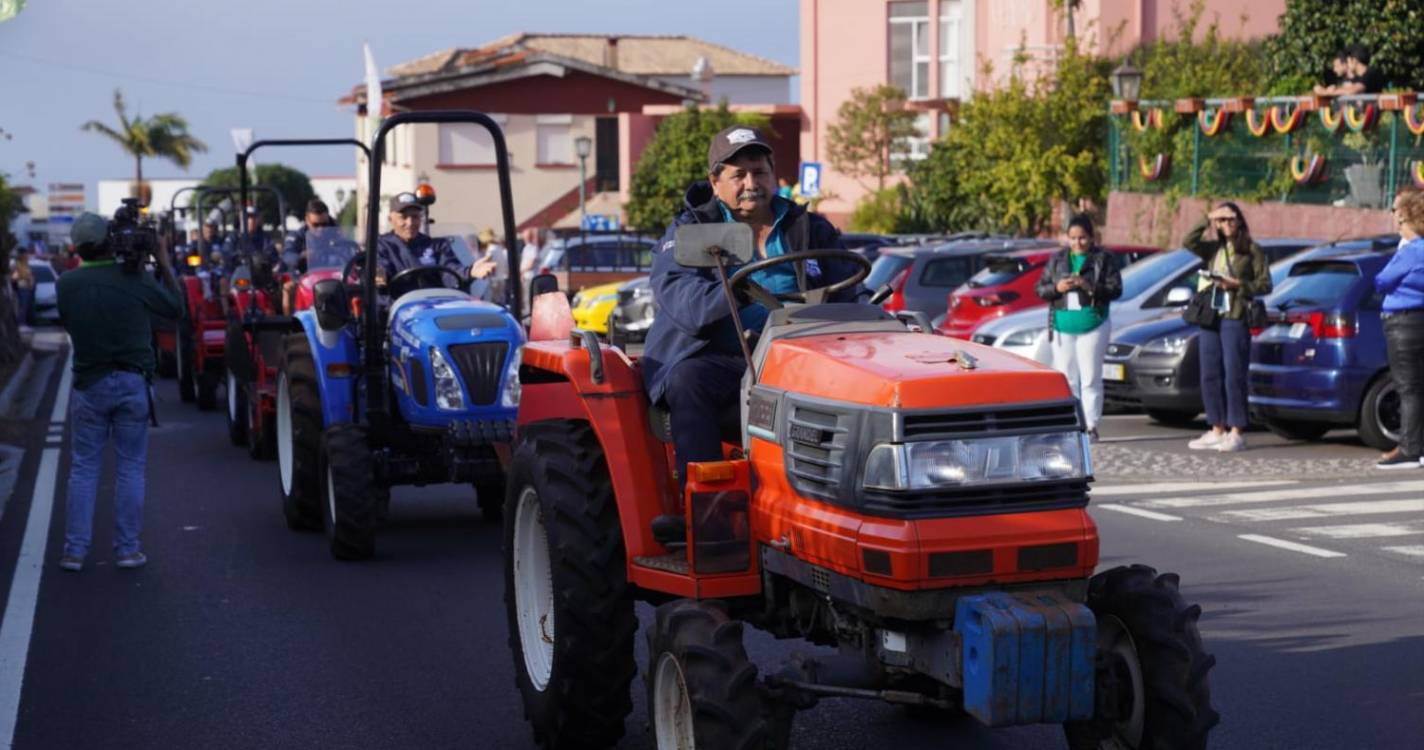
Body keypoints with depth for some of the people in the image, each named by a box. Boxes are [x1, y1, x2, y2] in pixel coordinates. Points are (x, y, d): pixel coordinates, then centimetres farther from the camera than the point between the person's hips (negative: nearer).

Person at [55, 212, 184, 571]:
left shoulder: (67, 284, -7)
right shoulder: (133, 278, -10)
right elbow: (175, 309, 3)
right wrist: (164, 264, 12)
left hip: (88, 384, 1)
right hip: (132, 383, -1)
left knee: (83, 469, 8)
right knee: (130, 468, 7)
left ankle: (74, 551, 7)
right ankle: (128, 549, 7)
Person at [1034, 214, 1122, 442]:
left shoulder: (1104, 259, 1)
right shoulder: (1057, 260, 11)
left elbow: (1115, 289, -8)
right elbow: (1039, 289, 8)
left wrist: (1090, 287, -22)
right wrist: (1056, 288, -12)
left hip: (1092, 326, -3)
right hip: (1062, 327, 3)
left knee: (1090, 379, -3)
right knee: (1066, 378, 3)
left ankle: (1091, 426, -2)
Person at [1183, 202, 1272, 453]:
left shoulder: (1252, 250, 3)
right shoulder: (1212, 249, 15)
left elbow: (1265, 284, 0)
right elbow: (1188, 242, -3)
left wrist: (1239, 285, -12)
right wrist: (1207, 219, -4)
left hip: (1235, 319, -5)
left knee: (1233, 375, -7)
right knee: (1210, 375, 6)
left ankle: (1236, 433, -3)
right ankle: (1217, 430, 14)